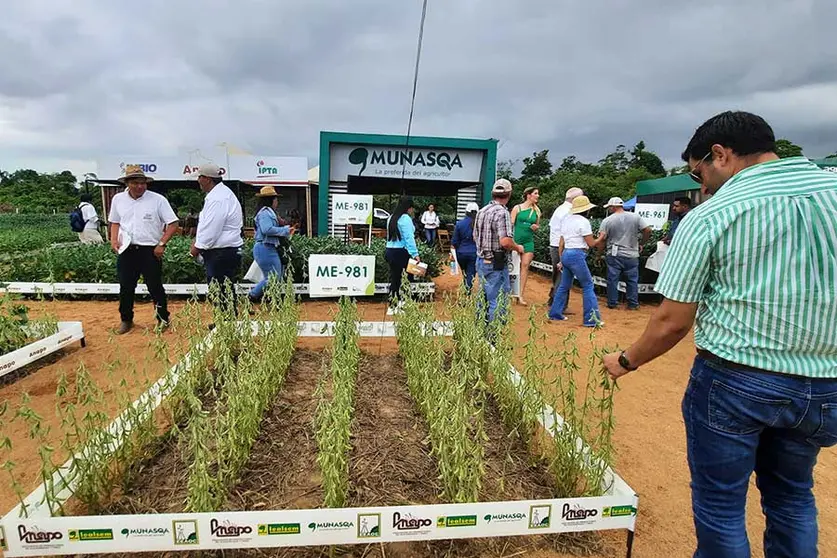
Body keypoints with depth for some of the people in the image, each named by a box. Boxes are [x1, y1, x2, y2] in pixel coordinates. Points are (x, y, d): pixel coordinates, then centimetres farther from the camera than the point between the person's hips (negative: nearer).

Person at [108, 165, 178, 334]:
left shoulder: (158, 200, -8)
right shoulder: (118, 199, 5)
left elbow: (173, 224, -7)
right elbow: (115, 222, 18)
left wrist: (162, 244, -13)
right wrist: (114, 240, 2)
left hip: (150, 251, -4)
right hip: (126, 250, 4)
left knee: (155, 286, 4)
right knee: (126, 287, 10)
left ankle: (163, 319, 19)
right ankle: (126, 320, 26)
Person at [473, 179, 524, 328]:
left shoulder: (481, 211, 9)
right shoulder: (502, 212, -17)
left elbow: (475, 237, 16)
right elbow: (505, 241, -25)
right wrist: (518, 248, -7)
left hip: (481, 260, 8)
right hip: (496, 264, -8)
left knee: (484, 297, 18)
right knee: (497, 301, -1)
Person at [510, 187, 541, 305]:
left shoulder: (537, 210, 8)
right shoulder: (517, 208, -3)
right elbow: (511, 224, -4)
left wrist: (536, 227, -4)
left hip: (529, 241, 3)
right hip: (516, 239, -3)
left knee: (525, 266, -2)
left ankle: (521, 295, 0)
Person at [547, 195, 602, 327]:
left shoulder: (567, 219, 14)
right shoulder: (583, 221, -10)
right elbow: (591, 243, -8)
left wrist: (561, 259, 20)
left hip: (565, 254, 8)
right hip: (577, 255, -8)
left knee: (564, 285, 17)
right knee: (588, 286, -1)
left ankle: (555, 313, 22)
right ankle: (591, 319, 0)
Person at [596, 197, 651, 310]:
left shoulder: (607, 220, -5)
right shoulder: (635, 217, 1)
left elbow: (601, 239, -9)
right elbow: (648, 230, -3)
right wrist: (642, 243, 12)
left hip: (614, 255, -2)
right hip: (631, 255, 2)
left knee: (612, 280, 7)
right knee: (632, 280, 10)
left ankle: (612, 303, 13)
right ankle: (633, 304, 13)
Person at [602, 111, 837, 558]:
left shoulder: (709, 216, -12)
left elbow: (672, 323, -10)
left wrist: (626, 362, 6)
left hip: (732, 382, -5)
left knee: (720, 505, 13)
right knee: (793, 496, 26)